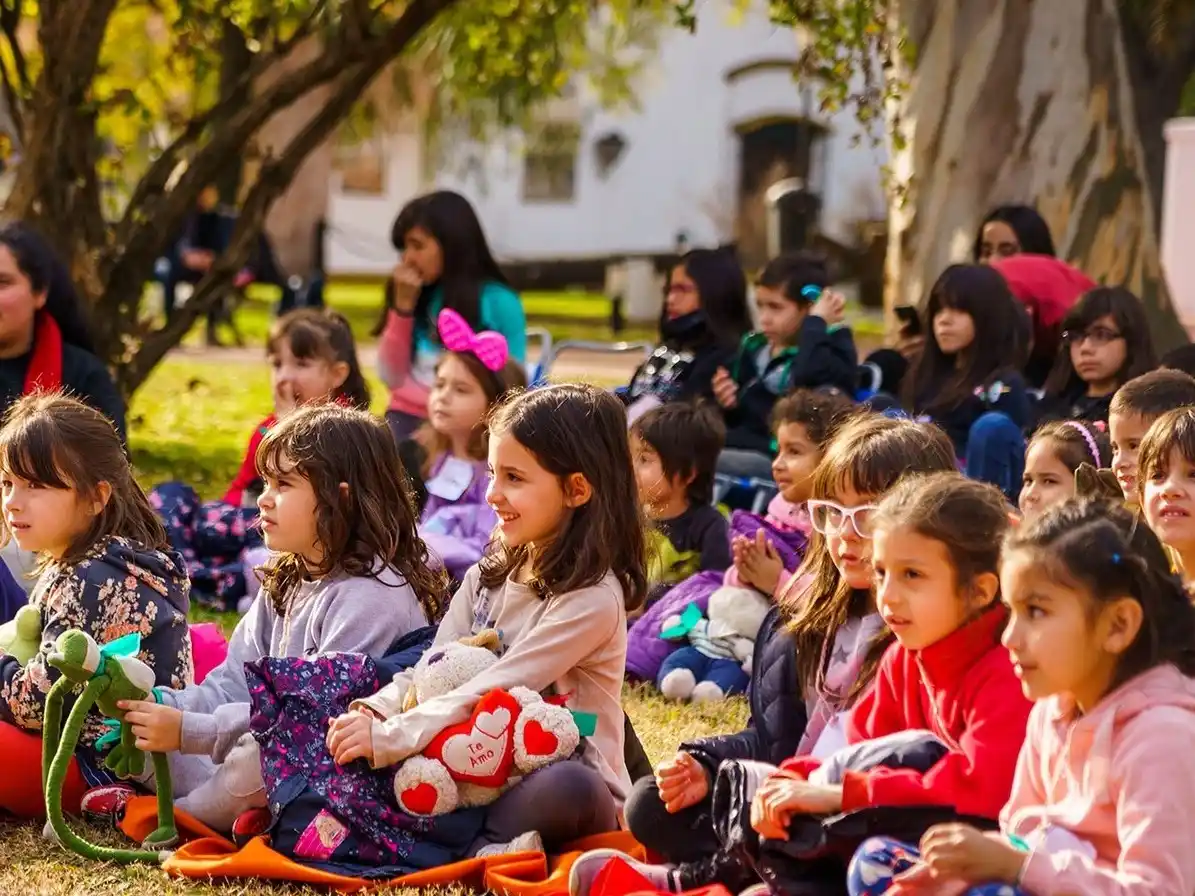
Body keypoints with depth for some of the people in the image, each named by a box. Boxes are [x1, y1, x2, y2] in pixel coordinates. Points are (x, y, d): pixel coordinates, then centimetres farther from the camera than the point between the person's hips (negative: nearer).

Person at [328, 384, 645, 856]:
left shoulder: (591, 598, -16)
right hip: (488, 776, 8)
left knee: (567, 789, -41)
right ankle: (486, 846, -22)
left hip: (565, 789, -7)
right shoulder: (490, 575, 9)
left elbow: (496, 689, -22)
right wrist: (373, 712, -18)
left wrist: (388, 737, -28)